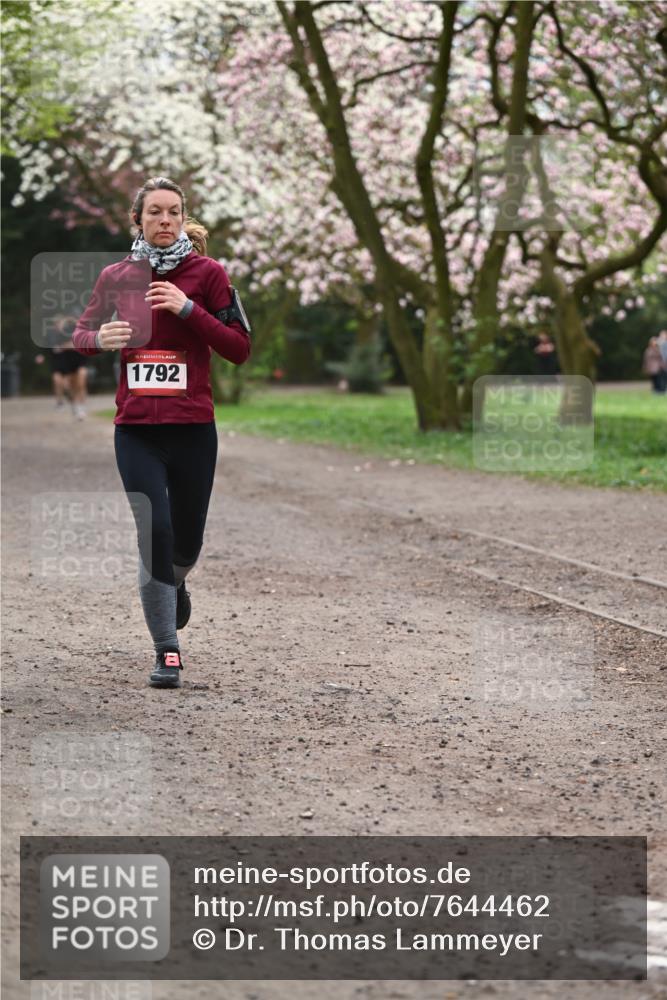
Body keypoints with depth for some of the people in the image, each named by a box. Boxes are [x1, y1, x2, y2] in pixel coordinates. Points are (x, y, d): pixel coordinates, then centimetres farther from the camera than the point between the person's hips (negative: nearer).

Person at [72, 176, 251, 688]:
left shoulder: (207, 273, -1)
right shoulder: (116, 276, 5)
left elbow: (240, 348, -5)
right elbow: (82, 333, 17)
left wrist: (188, 309, -17)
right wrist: (100, 338, -7)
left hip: (193, 429, 0)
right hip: (136, 431, 0)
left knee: (186, 540, 11)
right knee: (155, 535, -10)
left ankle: (175, 583, 48)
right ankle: (167, 651, 1)